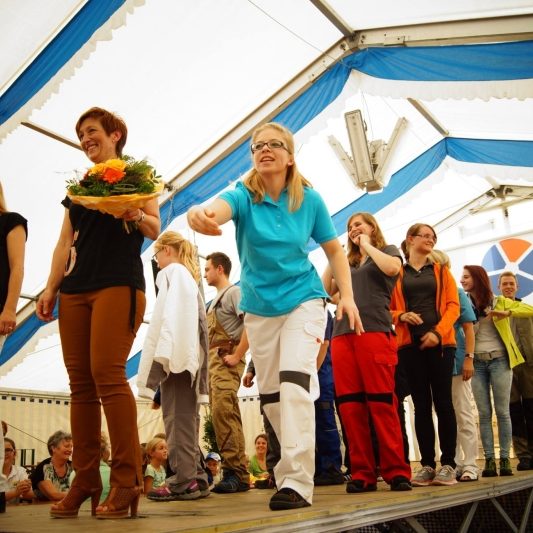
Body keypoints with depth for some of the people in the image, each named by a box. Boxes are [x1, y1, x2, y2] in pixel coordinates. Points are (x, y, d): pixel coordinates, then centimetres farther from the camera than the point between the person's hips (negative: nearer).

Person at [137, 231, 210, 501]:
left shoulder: (172, 272, -1)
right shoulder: (191, 278, 25)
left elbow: (165, 316, -14)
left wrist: (161, 356, -19)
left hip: (175, 353, -9)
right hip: (190, 355, 9)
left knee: (177, 418, -10)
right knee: (187, 419, 9)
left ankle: (183, 481, -11)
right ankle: (195, 478, 10)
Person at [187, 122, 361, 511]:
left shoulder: (309, 200, -8)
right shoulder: (244, 197, -12)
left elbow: (334, 249, 4)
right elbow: (218, 209, -37)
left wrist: (347, 296, -7)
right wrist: (200, 214, -61)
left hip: (303, 300, -2)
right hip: (259, 308, 2)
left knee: (295, 380, -22)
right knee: (271, 394, 10)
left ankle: (297, 481, -20)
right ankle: (296, 462, 31)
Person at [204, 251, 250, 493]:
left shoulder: (234, 292, -3)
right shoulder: (215, 300, 25)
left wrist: (236, 355, -19)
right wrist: (207, 361, 15)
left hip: (226, 359, -10)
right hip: (213, 360, 10)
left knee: (223, 410, -21)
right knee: (220, 413, 7)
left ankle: (237, 472, -22)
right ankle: (233, 472, 10)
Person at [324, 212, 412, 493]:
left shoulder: (387, 250, 15)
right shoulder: (347, 263, 28)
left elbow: (392, 268, -9)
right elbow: (326, 290, 17)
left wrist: (367, 245, 4)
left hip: (374, 331, -5)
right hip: (342, 334, 5)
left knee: (382, 403, -9)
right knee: (350, 407, -2)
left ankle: (396, 472, -6)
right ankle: (362, 474, 1)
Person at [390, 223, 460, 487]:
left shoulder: (441, 271, 14)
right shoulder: (397, 274, 11)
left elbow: (453, 306, 4)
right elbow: (387, 309, 7)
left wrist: (438, 332, -11)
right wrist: (401, 315, -14)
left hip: (440, 342, 0)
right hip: (410, 344, 0)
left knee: (443, 402, -2)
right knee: (421, 404, 2)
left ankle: (448, 464, 2)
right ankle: (427, 464, 6)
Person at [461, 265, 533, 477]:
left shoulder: (499, 301, 3)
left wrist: (506, 313, -19)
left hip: (499, 360, -2)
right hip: (477, 362, 2)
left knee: (502, 412, 0)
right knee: (484, 414, 1)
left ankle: (505, 459, 5)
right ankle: (489, 460, 3)